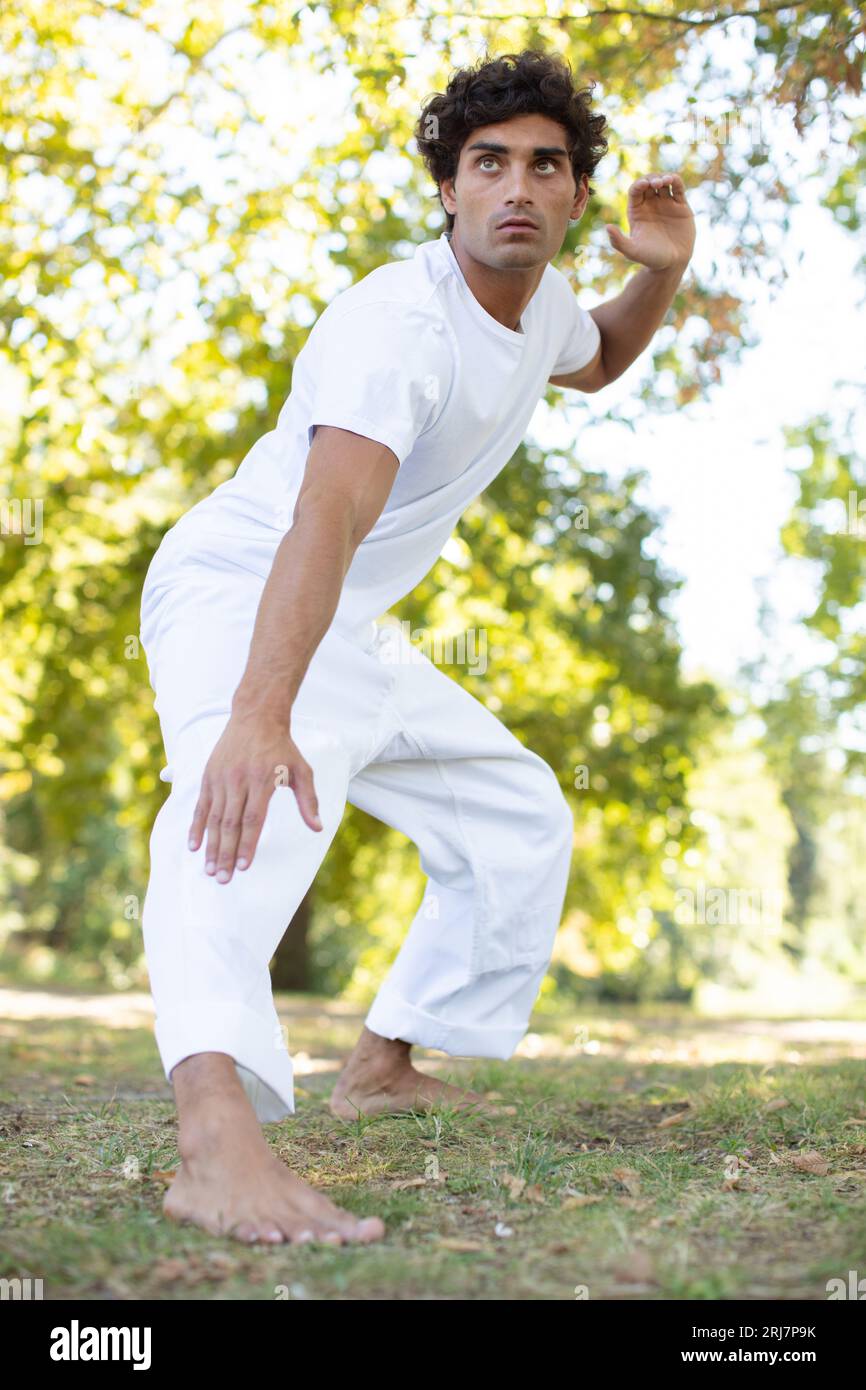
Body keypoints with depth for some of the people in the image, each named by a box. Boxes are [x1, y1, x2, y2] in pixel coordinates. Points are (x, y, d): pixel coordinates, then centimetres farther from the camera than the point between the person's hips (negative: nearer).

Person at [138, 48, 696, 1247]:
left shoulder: (538, 300, 2)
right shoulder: (398, 323, -27)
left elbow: (593, 362, 27)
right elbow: (329, 513, -43)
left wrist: (661, 274, 3)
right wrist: (260, 712, -58)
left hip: (352, 637, 9)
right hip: (237, 600, -9)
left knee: (521, 821, 15)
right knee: (261, 803, -40)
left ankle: (383, 1067, 24)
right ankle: (219, 1140, -59)